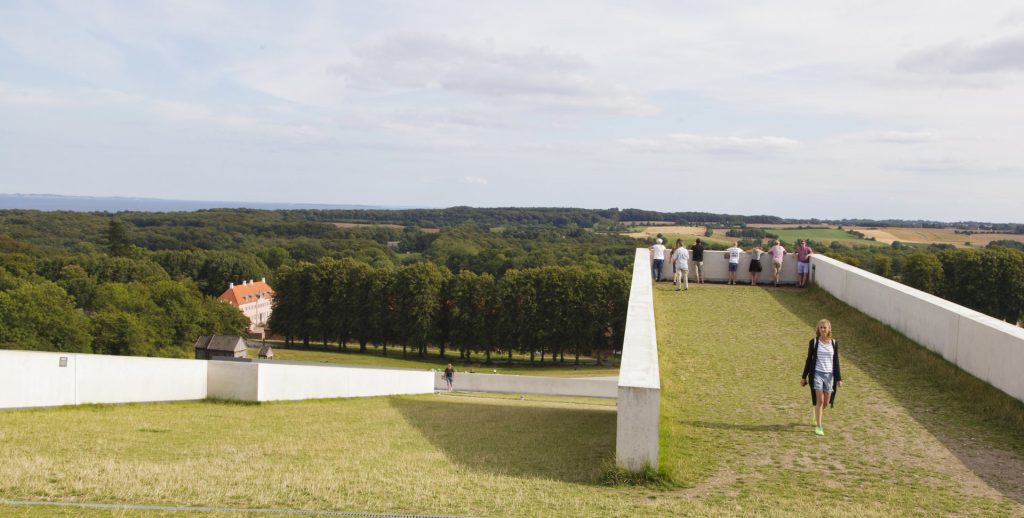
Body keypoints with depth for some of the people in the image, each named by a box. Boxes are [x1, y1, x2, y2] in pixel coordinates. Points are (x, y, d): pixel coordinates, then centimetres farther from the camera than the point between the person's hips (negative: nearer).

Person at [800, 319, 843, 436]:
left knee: (826, 402, 8)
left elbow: (836, 361, 8)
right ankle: (818, 426, -3)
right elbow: (809, 359, 5)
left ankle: (817, 417, 37)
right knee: (819, 400, -10)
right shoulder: (813, 342, -1)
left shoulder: (834, 343, 4)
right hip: (817, 374, -2)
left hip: (829, 375, 2)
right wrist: (804, 376, 6)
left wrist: (839, 378, 5)